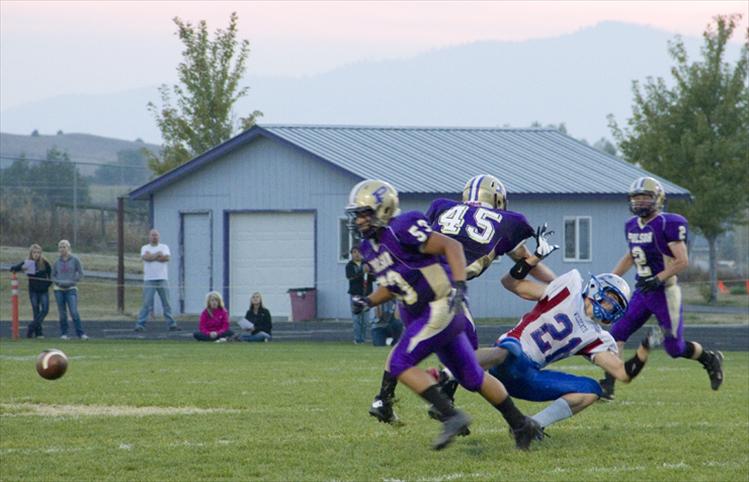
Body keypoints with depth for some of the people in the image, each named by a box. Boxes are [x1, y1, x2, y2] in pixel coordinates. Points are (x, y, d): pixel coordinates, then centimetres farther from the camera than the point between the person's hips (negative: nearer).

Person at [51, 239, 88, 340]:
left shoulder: (75, 260, 2)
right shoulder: (57, 262, 9)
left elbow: (80, 274, 2)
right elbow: (53, 276, 13)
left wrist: (71, 282, -9)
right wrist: (59, 282, -6)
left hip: (71, 289, -3)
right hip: (59, 290, 3)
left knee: (74, 312, -13)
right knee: (62, 313, 3)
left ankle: (80, 333, -11)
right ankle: (63, 333, 10)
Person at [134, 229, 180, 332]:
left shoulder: (164, 247, 10)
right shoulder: (145, 248, 8)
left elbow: (167, 258, -8)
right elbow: (146, 257, -13)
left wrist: (152, 257, -9)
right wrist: (158, 254, -8)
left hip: (162, 279, 2)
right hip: (149, 280, -2)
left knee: (166, 303, 4)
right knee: (146, 303, -6)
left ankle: (172, 324, 8)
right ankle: (140, 325, -4)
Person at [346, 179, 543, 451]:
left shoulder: (402, 230, -17)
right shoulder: (370, 247, 12)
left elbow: (451, 246, -19)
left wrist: (459, 285, -29)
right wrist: (368, 301, 7)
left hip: (442, 309, -10)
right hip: (423, 315, 10)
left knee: (399, 365, -15)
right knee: (472, 378, 14)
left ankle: (451, 417, -17)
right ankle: (521, 425, 22)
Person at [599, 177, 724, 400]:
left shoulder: (668, 224, -15)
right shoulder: (632, 225, 9)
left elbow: (682, 261, -17)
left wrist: (658, 279, -25)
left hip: (665, 292, -7)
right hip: (642, 292, 7)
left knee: (675, 348, -1)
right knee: (617, 333, -6)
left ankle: (710, 360, 26)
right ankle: (608, 385, -7)